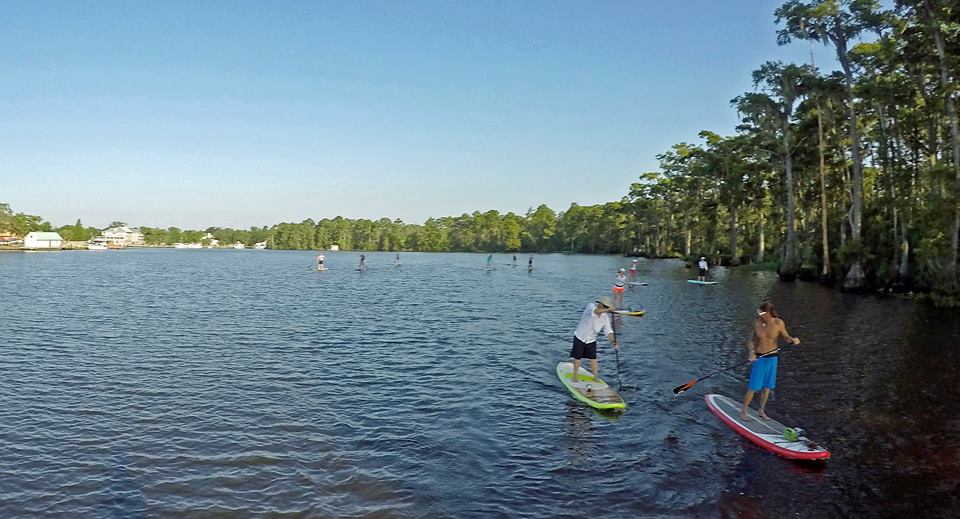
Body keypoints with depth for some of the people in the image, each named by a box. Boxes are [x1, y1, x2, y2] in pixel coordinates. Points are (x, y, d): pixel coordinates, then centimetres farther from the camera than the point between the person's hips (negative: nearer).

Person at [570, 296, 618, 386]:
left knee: (593, 358, 4)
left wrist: (612, 340, -30)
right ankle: (575, 376, 20)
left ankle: (596, 376, 21)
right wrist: (607, 310, -58)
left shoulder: (605, 316, -7)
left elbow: (608, 330, -13)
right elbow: (594, 311, -44)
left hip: (591, 340, 4)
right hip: (579, 337, -3)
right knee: (577, 358, 4)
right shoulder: (591, 306, -20)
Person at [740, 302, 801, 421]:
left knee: (767, 387, 14)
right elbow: (751, 340, -2)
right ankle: (743, 411, 12)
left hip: (772, 357, 2)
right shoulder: (757, 323, -10)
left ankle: (761, 411, 32)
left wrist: (793, 339, -21)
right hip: (759, 358, -1)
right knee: (753, 387, -2)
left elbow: (785, 336, 1)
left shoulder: (779, 323, -11)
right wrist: (751, 353, -17)